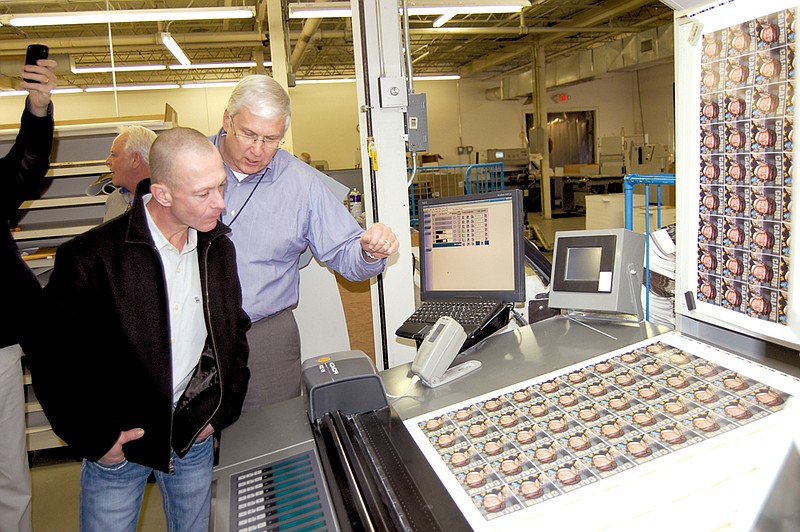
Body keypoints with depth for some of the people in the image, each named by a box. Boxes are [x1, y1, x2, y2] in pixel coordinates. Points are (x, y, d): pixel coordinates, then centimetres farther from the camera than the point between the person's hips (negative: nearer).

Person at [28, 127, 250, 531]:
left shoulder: (219, 248, -3)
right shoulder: (92, 257, -19)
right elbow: (51, 356, -12)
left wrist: (224, 407, 2)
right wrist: (93, 439, -11)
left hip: (196, 437, 4)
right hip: (117, 442, -3)